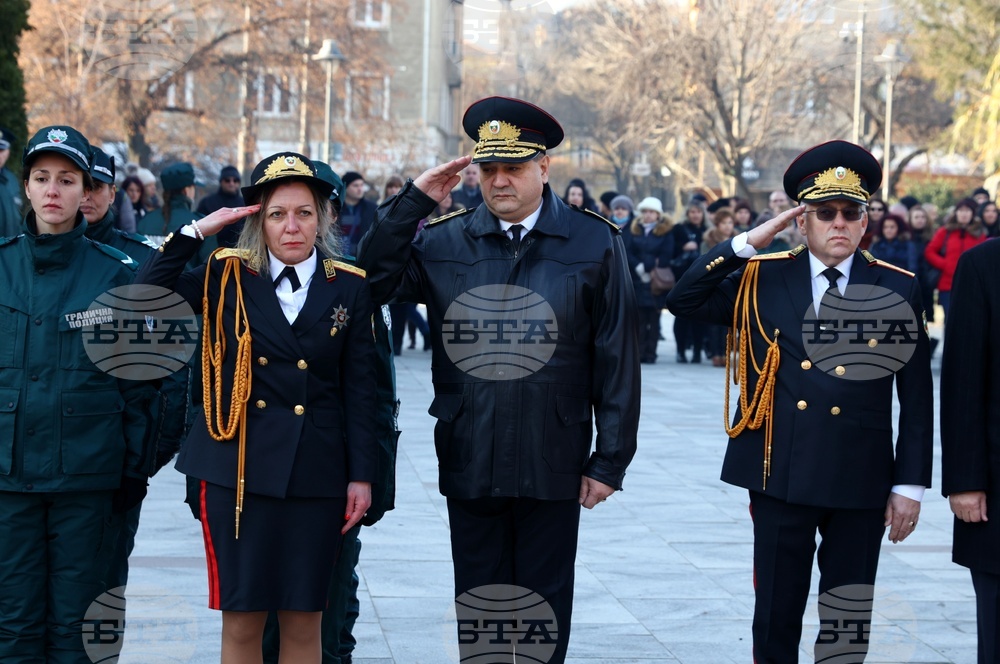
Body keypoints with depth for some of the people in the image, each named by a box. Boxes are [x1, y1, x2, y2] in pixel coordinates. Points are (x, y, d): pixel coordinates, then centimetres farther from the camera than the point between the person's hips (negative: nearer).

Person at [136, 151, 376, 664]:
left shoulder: (349, 287, 4)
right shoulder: (227, 276, 4)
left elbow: (360, 388, 4)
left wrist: (361, 476, -1)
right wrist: (198, 231, -9)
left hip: (317, 474, 1)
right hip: (239, 470, 0)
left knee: (304, 621, 6)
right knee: (241, 620, 3)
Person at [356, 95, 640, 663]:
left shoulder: (596, 243, -2)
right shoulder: (445, 242, 4)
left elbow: (618, 361, -3)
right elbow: (374, 282, -4)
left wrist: (610, 461, -5)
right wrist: (414, 202, -7)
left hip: (552, 467, -2)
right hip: (469, 464, 2)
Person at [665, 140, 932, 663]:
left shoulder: (897, 290, 1)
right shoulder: (761, 279, 3)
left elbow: (916, 397, 1)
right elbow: (682, 300, -6)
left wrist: (910, 485, -2)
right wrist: (747, 244, -10)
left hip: (860, 482, 0)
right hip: (781, 477, 0)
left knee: (849, 621, 8)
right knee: (776, 618, 7)